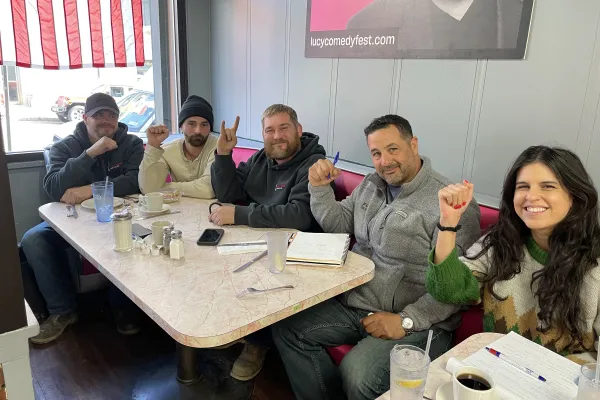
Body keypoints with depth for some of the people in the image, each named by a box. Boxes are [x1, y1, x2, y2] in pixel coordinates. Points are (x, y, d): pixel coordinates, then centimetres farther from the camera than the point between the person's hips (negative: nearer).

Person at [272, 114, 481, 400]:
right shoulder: (371, 185, 10)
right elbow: (338, 224, 19)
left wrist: (406, 320, -23)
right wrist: (320, 187, 4)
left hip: (417, 321, -7)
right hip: (353, 303, 7)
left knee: (357, 373, -29)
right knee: (287, 330, -3)